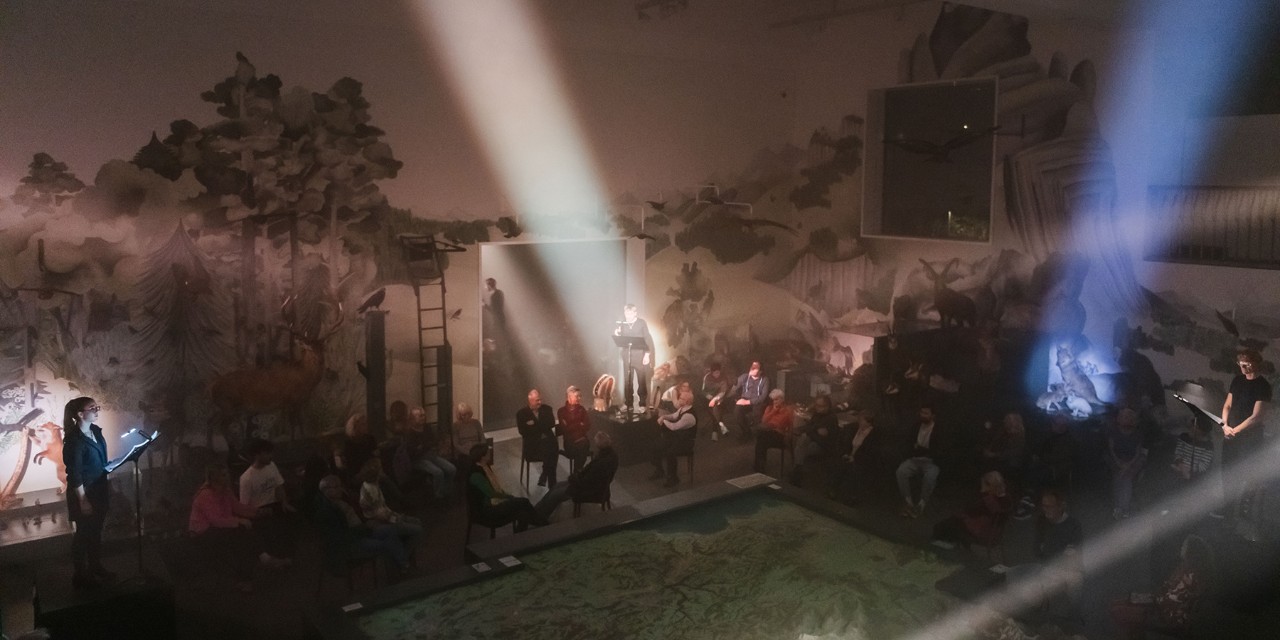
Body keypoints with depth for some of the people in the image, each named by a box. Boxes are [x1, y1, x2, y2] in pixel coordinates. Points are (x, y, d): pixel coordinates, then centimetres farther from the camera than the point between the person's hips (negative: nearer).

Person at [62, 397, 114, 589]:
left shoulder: (96, 431, 3)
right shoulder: (74, 440, -21)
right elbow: (74, 474, -20)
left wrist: (107, 488, 17)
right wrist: (83, 500, -18)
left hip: (100, 490, 8)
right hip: (84, 493, -8)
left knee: (96, 531, 19)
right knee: (83, 533, 5)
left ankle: (96, 568, 33)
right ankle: (80, 575, 18)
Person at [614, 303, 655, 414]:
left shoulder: (641, 323, -1)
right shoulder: (622, 324, 6)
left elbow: (647, 339, -2)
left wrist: (647, 354, -9)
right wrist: (617, 335, -12)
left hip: (639, 355, -3)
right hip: (627, 355, 3)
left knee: (641, 380, 1)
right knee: (627, 380, 6)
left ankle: (642, 404, 6)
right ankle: (628, 403, 14)